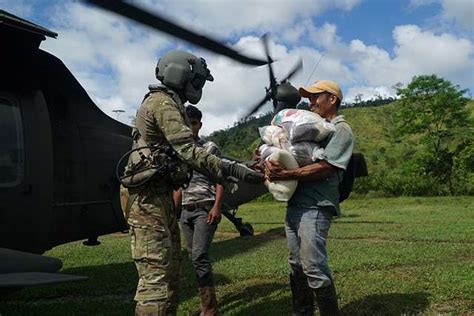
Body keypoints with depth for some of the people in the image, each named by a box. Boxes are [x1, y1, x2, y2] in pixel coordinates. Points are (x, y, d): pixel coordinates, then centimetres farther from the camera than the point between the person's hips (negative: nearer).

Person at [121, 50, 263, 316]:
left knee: (171, 270, 14)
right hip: (147, 196, -11)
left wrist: (217, 174, 19)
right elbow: (188, 151, -21)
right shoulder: (163, 103, -11)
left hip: (161, 194, 11)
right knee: (156, 274, -11)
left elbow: (182, 153, 22)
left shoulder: (171, 105, 21)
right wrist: (230, 169, -22)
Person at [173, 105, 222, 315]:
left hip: (205, 209, -6)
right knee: (194, 257, 10)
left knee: (199, 256, -15)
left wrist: (217, 206, -16)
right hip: (186, 210, 6)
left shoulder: (210, 148, 0)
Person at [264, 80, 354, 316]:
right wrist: (273, 167, 2)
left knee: (314, 268, -9)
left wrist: (287, 175, -23)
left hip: (315, 207, -8)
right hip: (294, 205, 8)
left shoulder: (341, 129, -2)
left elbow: (325, 168, -15)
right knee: (297, 267, 13)